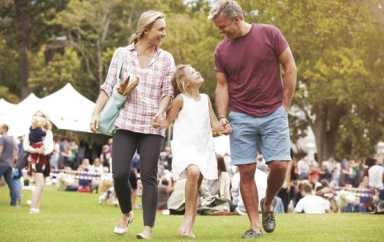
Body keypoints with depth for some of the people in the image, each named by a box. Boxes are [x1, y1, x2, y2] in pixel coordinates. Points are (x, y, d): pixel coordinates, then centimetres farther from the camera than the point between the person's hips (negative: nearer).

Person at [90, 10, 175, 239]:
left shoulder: (166, 59, 6)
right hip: (125, 123, 0)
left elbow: (168, 91, 5)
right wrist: (97, 113, -3)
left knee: (149, 176, -3)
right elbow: (108, 87, 6)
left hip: (152, 126, 0)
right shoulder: (122, 54, 4)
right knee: (120, 174, -6)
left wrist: (161, 111, -13)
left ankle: (148, 228, 2)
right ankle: (126, 213, 21)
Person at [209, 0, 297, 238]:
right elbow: (222, 85, 8)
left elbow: (290, 67, -1)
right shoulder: (222, 50, 4)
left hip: (274, 114, -2)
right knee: (246, 172, -2)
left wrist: (285, 106, -2)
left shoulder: (270, 34, -5)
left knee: (279, 165, -9)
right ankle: (255, 225, 5)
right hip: (241, 118, 2)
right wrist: (222, 116, -5)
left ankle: (268, 205, 19)